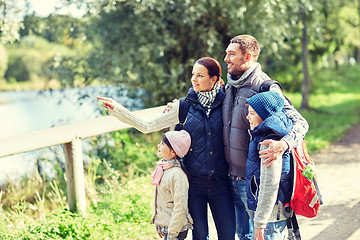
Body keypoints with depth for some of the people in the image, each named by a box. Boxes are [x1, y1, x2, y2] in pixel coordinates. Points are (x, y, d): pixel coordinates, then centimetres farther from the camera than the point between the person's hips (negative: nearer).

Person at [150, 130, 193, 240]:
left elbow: (180, 207, -23)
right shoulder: (163, 168, 7)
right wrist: (159, 226, 21)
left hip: (176, 228, -9)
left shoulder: (177, 175, -21)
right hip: (164, 226, 9)